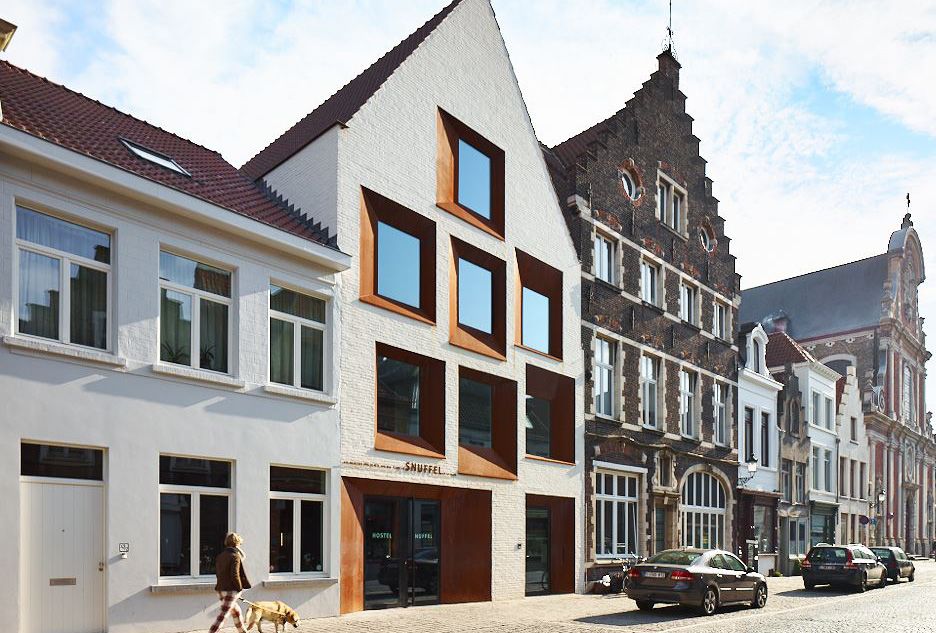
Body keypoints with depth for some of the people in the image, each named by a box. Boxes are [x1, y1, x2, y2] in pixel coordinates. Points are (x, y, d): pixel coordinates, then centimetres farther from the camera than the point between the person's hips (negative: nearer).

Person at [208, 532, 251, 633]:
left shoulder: (220, 556, 12)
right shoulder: (235, 556, -11)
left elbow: (217, 572, 14)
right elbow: (235, 574, -18)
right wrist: (240, 588, -9)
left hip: (220, 588, 8)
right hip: (231, 589, -8)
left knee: (236, 611, 21)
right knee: (223, 614, -7)